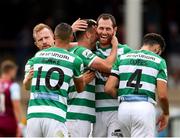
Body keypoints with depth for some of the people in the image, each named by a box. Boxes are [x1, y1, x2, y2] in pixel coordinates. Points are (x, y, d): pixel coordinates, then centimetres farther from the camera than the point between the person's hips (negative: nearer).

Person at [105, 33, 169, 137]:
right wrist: (166, 114, 15)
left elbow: (109, 88, 7)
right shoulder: (159, 61, 5)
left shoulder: (122, 58, 15)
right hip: (144, 108, -4)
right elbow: (162, 95, -3)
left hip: (124, 108, 4)